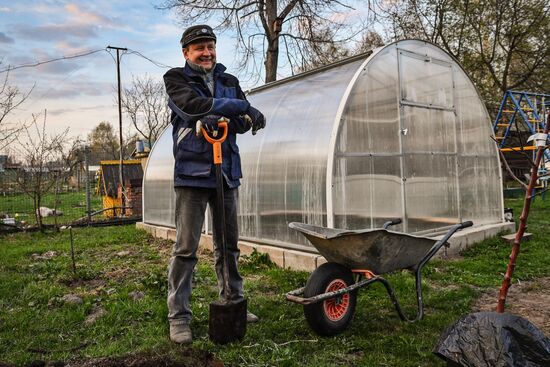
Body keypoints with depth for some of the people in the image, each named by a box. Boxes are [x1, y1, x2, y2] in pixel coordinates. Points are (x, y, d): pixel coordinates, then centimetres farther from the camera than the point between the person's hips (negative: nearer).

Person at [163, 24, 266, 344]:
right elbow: (194, 105, -17)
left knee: (229, 244, 13)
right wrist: (242, 107, -14)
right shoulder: (176, 78, 3)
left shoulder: (229, 81, 14)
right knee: (186, 248, -3)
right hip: (192, 173, -4)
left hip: (227, 173, 5)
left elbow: (246, 120, 1)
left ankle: (234, 302, 26)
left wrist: (219, 119, -20)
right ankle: (179, 315, 8)